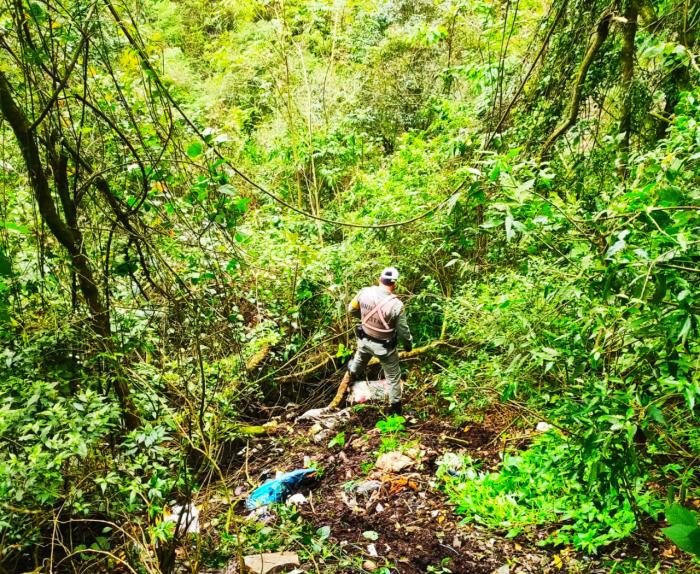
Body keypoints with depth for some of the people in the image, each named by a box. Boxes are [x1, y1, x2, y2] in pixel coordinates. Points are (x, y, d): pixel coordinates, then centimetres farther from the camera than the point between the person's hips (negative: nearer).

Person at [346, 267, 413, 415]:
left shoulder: (365, 292, -19)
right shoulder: (396, 305, -31)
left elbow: (352, 309, 0)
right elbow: (403, 331, -18)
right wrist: (408, 344, 3)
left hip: (364, 339, 5)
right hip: (384, 346, -5)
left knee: (360, 358, 38)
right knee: (393, 376, 19)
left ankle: (353, 374, 69)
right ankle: (395, 406, 33)